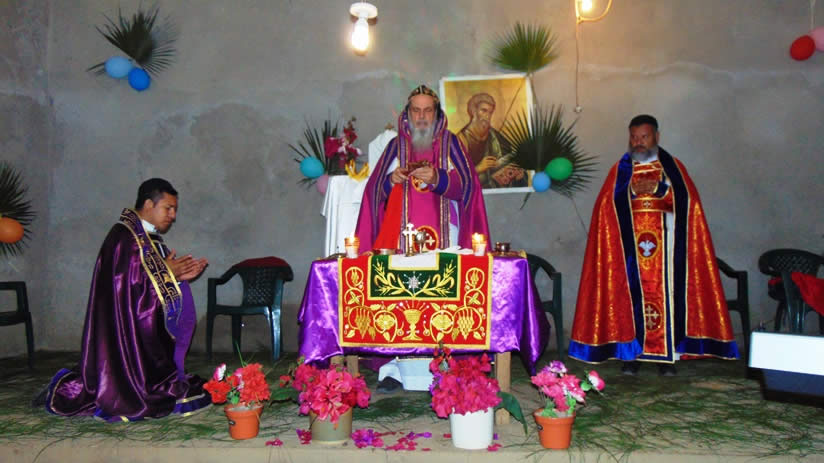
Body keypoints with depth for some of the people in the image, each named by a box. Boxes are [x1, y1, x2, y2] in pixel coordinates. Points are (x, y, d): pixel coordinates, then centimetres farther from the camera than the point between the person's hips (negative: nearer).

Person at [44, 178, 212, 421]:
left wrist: (178, 275, 0)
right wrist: (167, 272, -14)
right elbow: (125, 285, -23)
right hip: (126, 334, -10)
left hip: (146, 328, 10)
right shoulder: (124, 238, -16)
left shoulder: (149, 239, 13)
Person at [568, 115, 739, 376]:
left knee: (665, 292, -4)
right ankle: (632, 353, 1)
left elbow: (686, 199, -1)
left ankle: (667, 354, 4)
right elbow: (607, 205, 2)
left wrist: (658, 187, -10)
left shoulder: (673, 166, 12)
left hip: (665, 245, 0)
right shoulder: (620, 170, 13)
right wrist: (633, 190, -11)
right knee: (631, 294, -4)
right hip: (630, 247, 0)